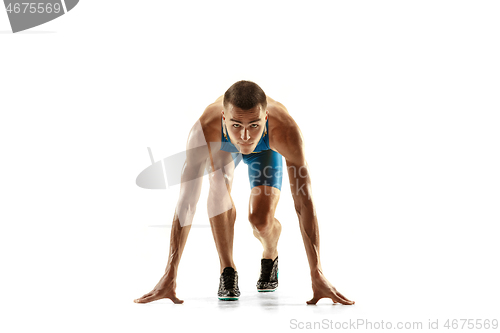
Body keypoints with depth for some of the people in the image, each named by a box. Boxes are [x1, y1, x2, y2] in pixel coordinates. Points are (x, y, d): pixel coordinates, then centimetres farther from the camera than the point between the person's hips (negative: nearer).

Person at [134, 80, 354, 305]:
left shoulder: (285, 130, -45)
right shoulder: (206, 130, -45)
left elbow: (304, 201, -42)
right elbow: (187, 201, -43)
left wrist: (317, 275, -42)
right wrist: (169, 275, -43)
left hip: (266, 150, 0)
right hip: (222, 147, 0)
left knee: (260, 219, -19)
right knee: (219, 184, -32)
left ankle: (270, 255, 17)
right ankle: (227, 270, -15)